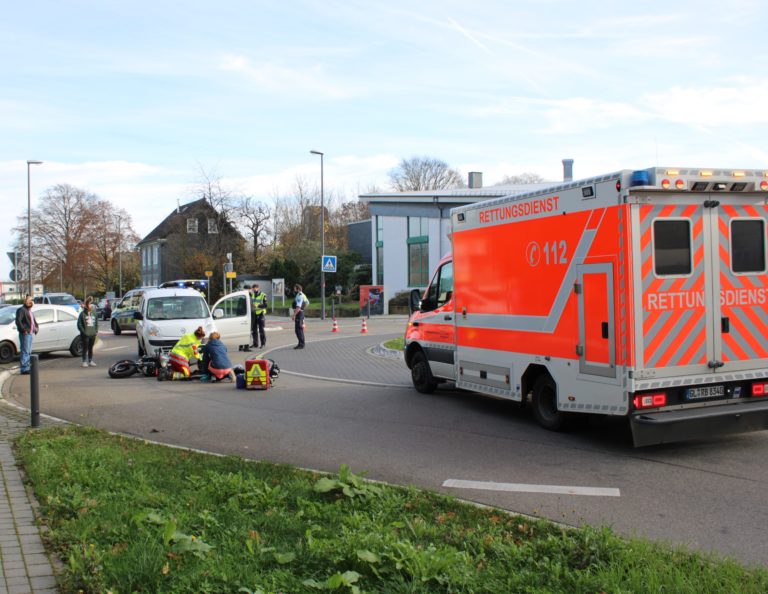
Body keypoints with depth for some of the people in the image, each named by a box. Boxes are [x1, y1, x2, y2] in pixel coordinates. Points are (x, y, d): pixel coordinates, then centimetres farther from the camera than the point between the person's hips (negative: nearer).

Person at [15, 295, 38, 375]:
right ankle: (24, 369, -10)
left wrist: (36, 328, 18)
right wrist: (23, 330, -21)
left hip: (30, 333, 10)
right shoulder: (21, 310, -9)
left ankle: (28, 367, 22)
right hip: (25, 334, -10)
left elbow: (34, 322, 33)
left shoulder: (30, 311, 21)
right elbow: (18, 321, -20)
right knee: (25, 352, -10)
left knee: (29, 352, 15)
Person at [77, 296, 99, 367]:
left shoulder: (94, 313, 7)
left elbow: (97, 323, 15)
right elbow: (79, 324, -9)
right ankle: (84, 361, 7)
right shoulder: (82, 314, -8)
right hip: (85, 335, -4)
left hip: (93, 334, 4)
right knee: (85, 348, 0)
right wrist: (84, 332, -14)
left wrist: (96, 331, 4)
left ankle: (91, 361, 21)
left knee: (91, 348, 13)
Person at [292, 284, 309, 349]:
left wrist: (294, 315, -27)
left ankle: (301, 344, -9)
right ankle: (301, 344, 18)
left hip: (298, 313, -11)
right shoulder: (302, 295, 16)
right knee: (300, 329, 14)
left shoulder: (299, 296, -16)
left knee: (298, 329, -10)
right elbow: (307, 302, 33)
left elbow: (298, 307, -26)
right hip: (300, 313, 11)